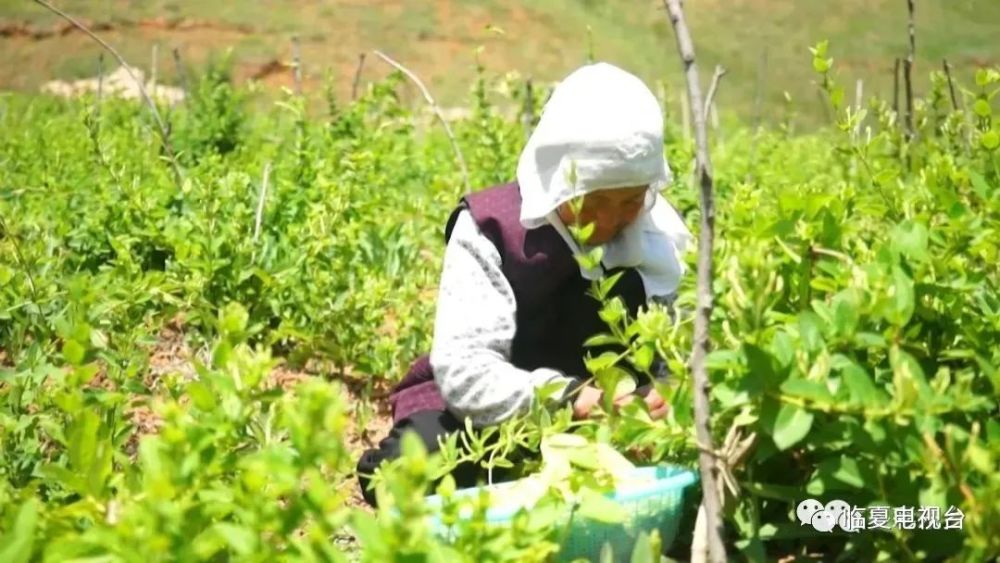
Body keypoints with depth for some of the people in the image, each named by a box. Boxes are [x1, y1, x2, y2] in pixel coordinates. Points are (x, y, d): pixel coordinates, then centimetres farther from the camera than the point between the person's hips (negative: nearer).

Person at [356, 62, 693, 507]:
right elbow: (465, 373, -26)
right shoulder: (490, 228, -19)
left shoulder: (658, 239, -8)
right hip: (481, 422, -3)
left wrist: (663, 397, -30)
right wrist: (568, 397, -42)